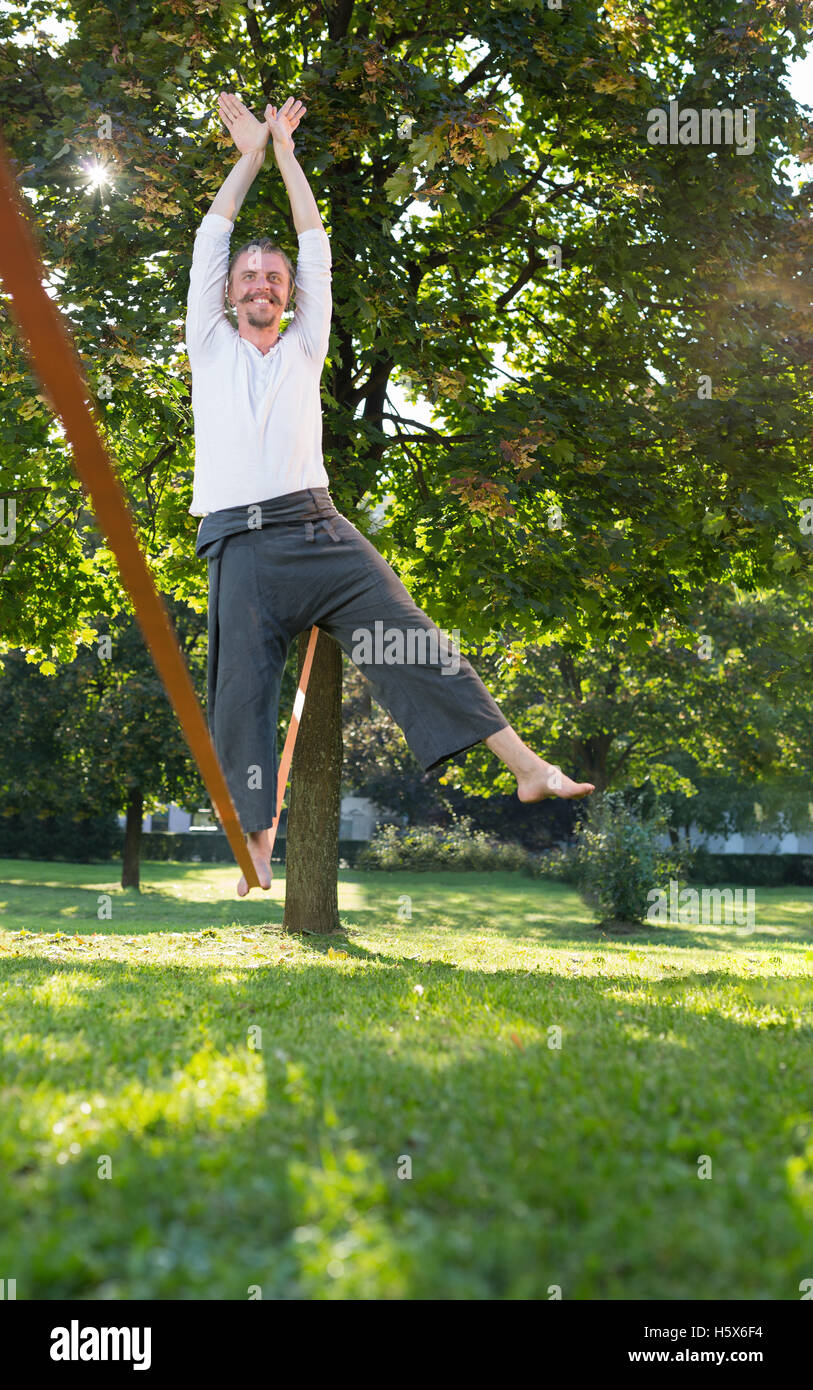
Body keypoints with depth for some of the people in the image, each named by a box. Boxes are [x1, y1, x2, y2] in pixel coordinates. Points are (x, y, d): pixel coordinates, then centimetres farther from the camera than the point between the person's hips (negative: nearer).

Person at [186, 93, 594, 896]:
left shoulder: (304, 348, 21)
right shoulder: (210, 348, 19)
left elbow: (315, 248, 18)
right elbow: (210, 241, 17)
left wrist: (286, 152, 21)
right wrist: (249, 155, 22)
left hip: (319, 530, 1)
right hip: (240, 546, 0)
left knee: (410, 642, -10)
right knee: (241, 697, -5)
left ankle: (525, 766, -15)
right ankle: (255, 851, -1)